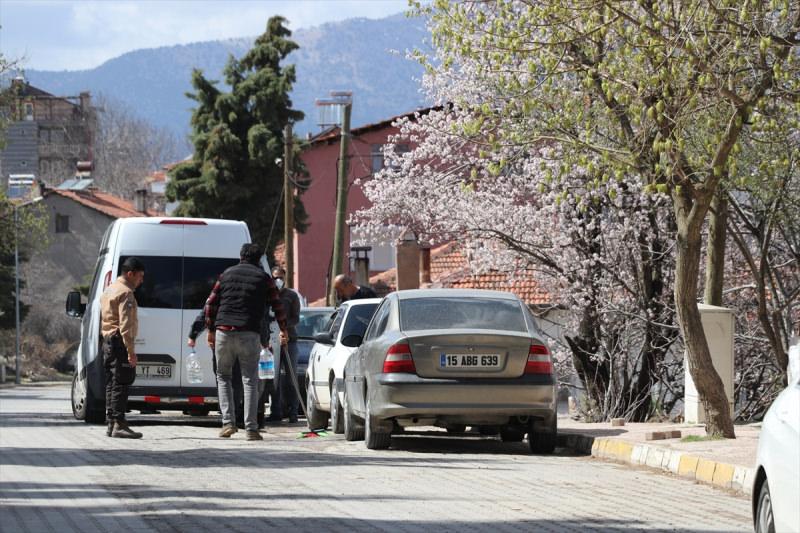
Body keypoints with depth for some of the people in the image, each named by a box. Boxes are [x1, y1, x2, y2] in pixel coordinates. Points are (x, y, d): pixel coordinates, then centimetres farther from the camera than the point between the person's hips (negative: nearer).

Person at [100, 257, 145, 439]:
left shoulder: (109, 290, 20)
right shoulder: (125, 293, -12)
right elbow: (125, 324, -20)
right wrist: (131, 351, -23)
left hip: (108, 341, 10)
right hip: (120, 342, -10)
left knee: (112, 384, 12)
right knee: (121, 383, -12)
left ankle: (111, 423, 14)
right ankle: (119, 424, -17)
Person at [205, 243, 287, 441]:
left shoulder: (227, 274, 11)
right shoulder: (263, 278, 7)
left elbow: (210, 304, 11)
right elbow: (277, 305, 10)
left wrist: (210, 330, 20)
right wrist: (283, 329, 23)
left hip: (224, 331, 2)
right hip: (249, 334, -2)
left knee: (223, 376, 16)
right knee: (250, 380, 2)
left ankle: (228, 422, 4)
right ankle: (251, 428, -4)